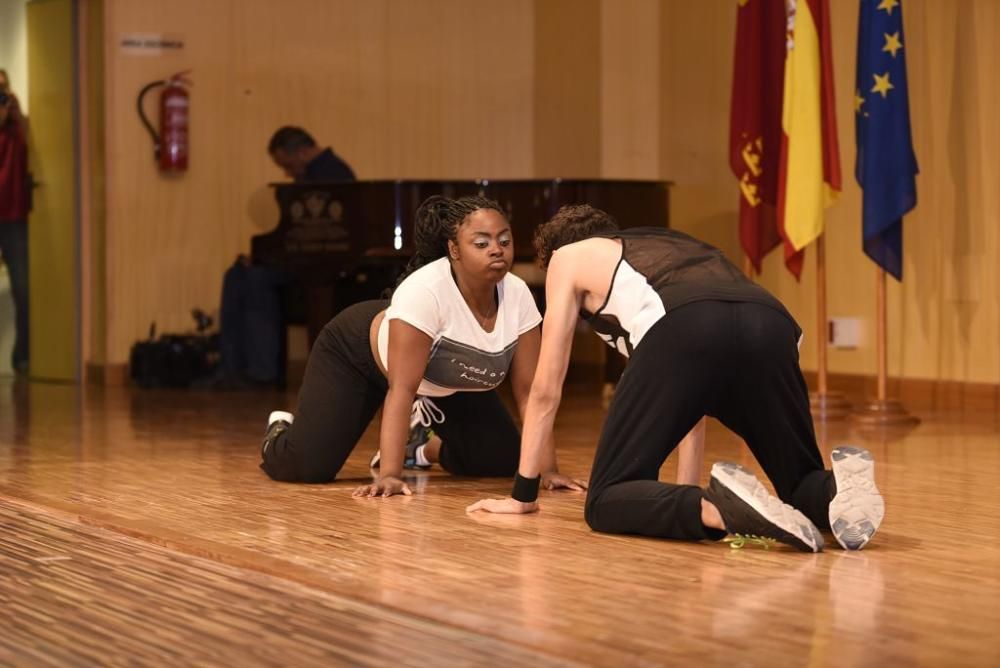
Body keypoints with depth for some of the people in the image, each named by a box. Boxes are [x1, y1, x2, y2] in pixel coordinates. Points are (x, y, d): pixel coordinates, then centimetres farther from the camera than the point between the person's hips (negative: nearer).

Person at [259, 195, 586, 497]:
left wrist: (548, 469, -25)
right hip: (360, 351, -5)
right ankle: (280, 433, 20)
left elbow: (529, 389, -18)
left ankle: (420, 448, 25)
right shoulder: (424, 291, -40)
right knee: (309, 467, -18)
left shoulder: (518, 296, -24)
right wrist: (389, 474, -46)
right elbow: (402, 388, -41)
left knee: (504, 460, -4)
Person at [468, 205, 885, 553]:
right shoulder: (668, 244, 46)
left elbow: (546, 388, 33)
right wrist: (689, 491, 58)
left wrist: (522, 494, 40)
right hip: (769, 325, 5)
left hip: (684, 332, -5)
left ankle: (716, 510, -24)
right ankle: (837, 490, -15)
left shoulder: (568, 257, 32)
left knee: (607, 502, 5)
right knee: (805, 491, 21)